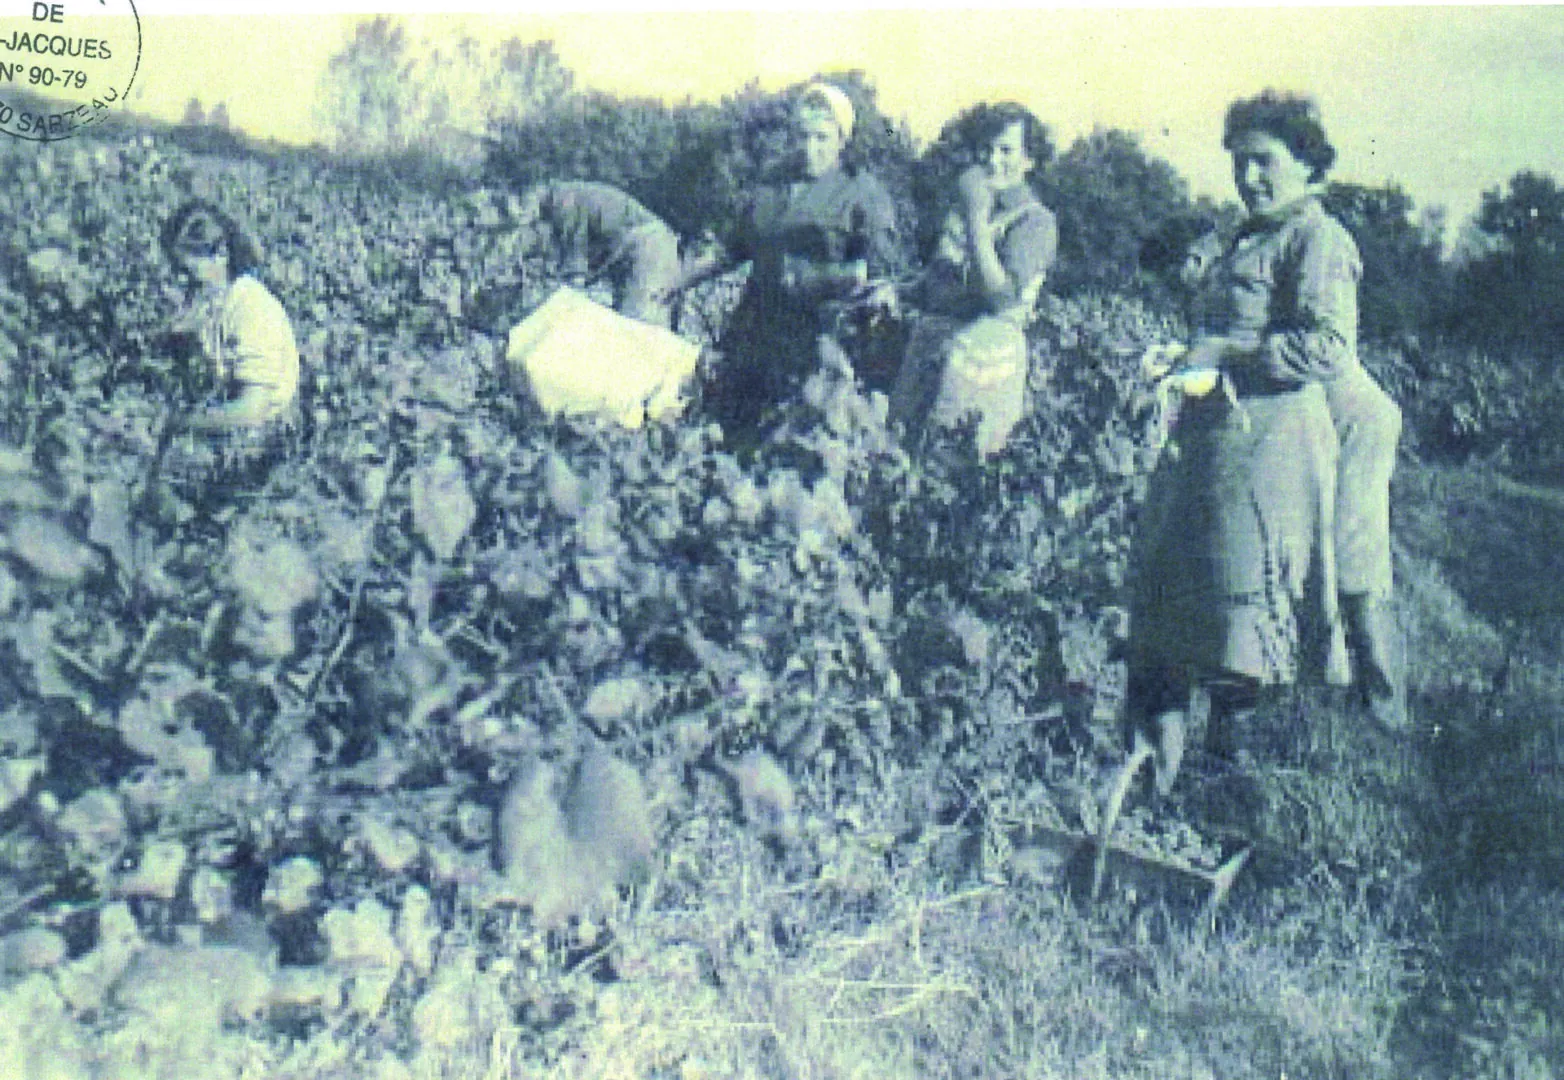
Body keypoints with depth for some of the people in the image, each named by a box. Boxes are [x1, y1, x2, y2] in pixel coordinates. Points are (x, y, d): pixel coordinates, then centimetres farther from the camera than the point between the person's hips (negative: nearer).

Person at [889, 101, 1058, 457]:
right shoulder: (964, 206, 13)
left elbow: (1002, 297, -23)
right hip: (931, 342, 7)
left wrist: (977, 219, -23)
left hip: (984, 350, -7)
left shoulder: (1035, 221, -8)